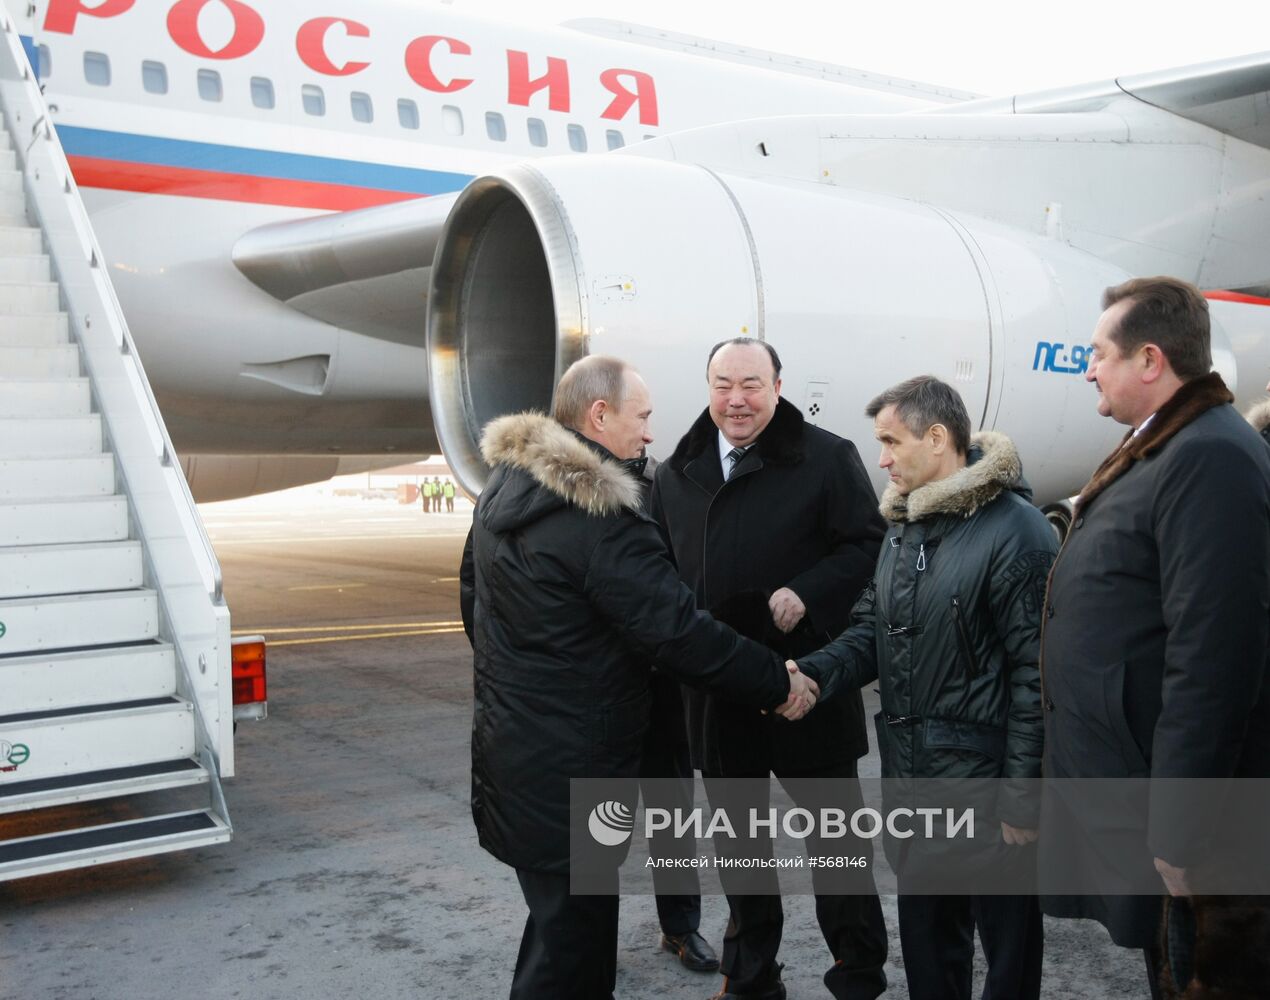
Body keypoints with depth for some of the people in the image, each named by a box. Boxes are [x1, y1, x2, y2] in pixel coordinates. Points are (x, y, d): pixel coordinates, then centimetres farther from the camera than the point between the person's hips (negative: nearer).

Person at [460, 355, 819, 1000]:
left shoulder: (504, 488, 7)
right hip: (567, 775, -9)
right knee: (570, 944, 3)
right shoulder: (601, 518, -22)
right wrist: (779, 684, -12)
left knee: (567, 922, 21)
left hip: (509, 746, 9)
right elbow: (680, 633, -23)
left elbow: (474, 596, 18)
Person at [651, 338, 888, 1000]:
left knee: (831, 828, 8)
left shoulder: (825, 458, -5)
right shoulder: (676, 473, 10)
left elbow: (867, 545, -9)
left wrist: (806, 595, -22)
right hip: (715, 690, 5)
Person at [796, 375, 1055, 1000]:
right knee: (923, 931, 21)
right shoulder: (902, 527, 12)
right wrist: (815, 674, -7)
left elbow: (1036, 672, -16)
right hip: (908, 777, 8)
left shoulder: (1015, 530, -15)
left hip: (983, 782, -7)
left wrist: (1023, 792, -16)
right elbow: (871, 629, 13)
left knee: (1007, 938, 10)